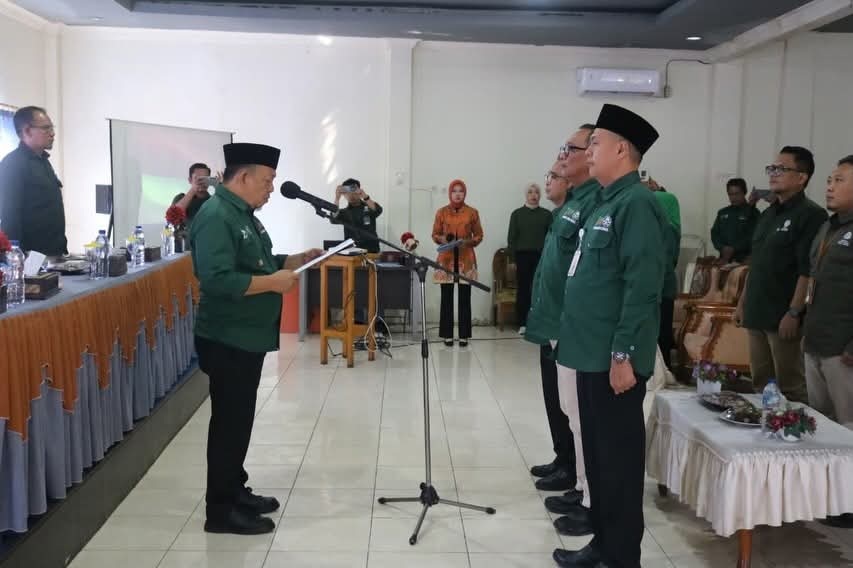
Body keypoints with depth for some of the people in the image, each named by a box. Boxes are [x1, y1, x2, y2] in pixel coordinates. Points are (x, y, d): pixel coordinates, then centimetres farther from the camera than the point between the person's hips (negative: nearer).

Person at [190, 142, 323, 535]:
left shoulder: (244, 214, 12)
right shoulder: (216, 217, -20)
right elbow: (218, 280, -31)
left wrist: (294, 260, 8)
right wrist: (273, 283, -23)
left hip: (248, 338, 10)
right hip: (227, 341, -10)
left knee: (240, 420, 18)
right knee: (229, 423, -1)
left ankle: (236, 490, 31)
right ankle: (221, 510, 11)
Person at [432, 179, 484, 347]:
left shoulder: (472, 212, 4)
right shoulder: (441, 212, 5)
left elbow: (479, 235, 8)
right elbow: (435, 235, 9)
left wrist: (468, 242, -11)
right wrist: (442, 239, -12)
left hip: (466, 260, 0)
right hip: (446, 259, 0)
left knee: (465, 298, 0)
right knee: (446, 298, 0)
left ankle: (464, 335, 7)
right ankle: (447, 335, 8)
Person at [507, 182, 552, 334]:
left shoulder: (546, 214, 7)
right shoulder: (517, 214, 6)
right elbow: (511, 237, 4)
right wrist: (513, 257, -4)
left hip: (541, 256, 0)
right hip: (523, 256, 0)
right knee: (523, 289, 3)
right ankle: (522, 323, 8)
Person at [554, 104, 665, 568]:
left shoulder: (636, 203, -15)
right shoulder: (606, 201, 15)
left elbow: (642, 285, -22)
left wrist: (624, 354, -23)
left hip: (613, 358, -10)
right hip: (592, 352, 10)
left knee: (618, 456, 1)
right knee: (597, 452, 17)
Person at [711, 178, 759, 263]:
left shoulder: (753, 212, 1)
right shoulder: (722, 213, 17)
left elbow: (752, 236, -8)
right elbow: (715, 233, 11)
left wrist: (734, 249, -17)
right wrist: (722, 248, -8)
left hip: (743, 259, -4)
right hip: (724, 258, 4)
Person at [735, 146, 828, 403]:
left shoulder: (811, 215, -9)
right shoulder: (768, 213, 16)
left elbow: (808, 270, -16)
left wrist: (794, 313, -20)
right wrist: (742, 303, 17)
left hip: (783, 316, -8)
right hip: (757, 314, 8)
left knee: (789, 389, -1)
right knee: (760, 383, 14)